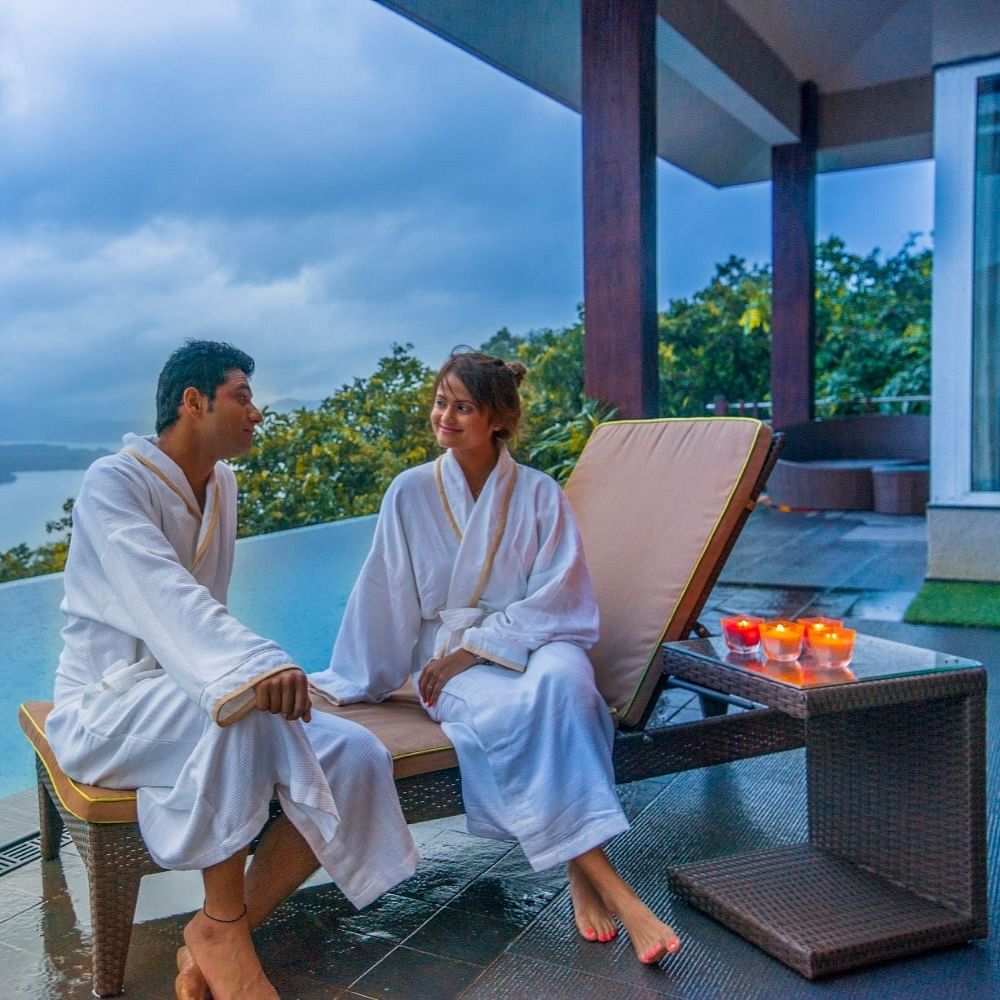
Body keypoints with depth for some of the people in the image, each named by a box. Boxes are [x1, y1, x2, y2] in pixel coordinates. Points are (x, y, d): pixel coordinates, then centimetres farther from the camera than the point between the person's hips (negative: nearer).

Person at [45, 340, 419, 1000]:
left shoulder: (221, 484, 11)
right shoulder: (113, 482, -13)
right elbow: (162, 594, -32)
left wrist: (253, 664, 0)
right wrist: (256, 665, -47)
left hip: (187, 695, 7)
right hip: (106, 705, -7)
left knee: (356, 758, -16)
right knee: (240, 704, -39)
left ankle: (215, 940, -11)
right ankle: (222, 927, -22)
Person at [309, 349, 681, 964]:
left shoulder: (539, 493, 0)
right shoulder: (412, 493, 2)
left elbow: (557, 600, -6)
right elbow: (384, 601, 5)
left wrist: (476, 649, -15)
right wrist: (344, 683, 6)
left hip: (532, 642, 0)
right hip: (447, 651, 0)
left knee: (561, 679, -36)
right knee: (512, 711, -33)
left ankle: (583, 872, -29)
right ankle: (607, 884, -29)